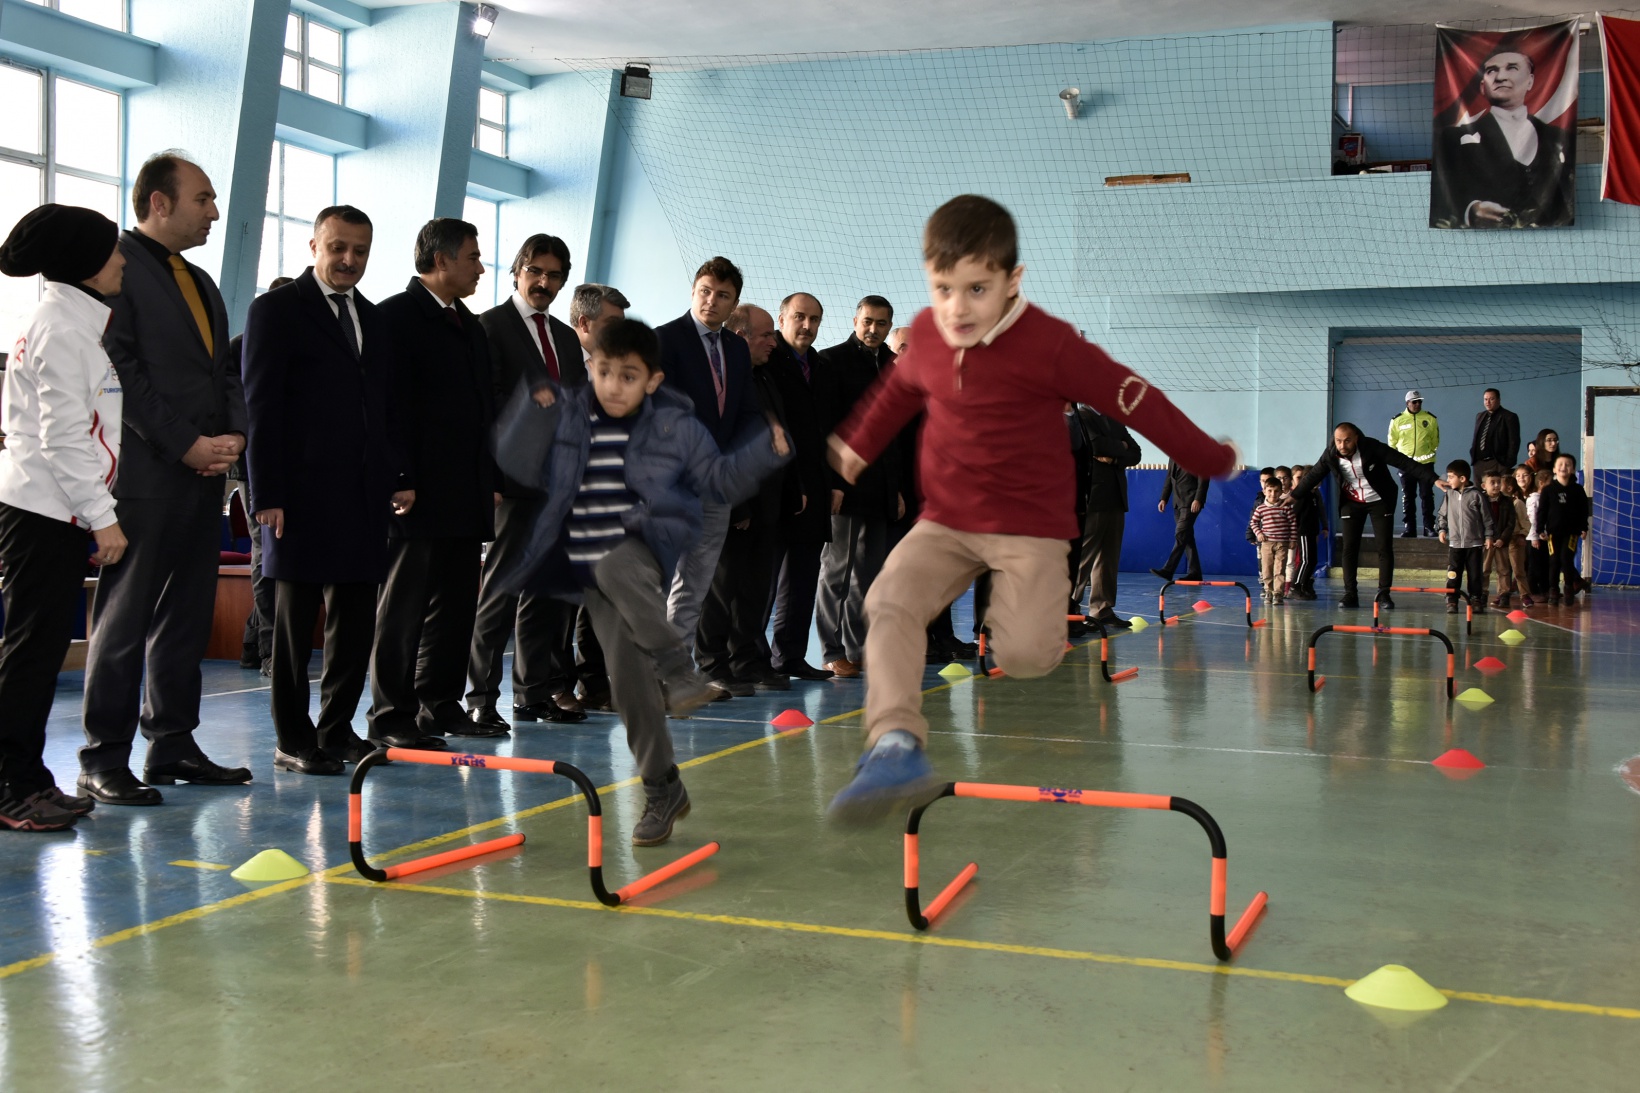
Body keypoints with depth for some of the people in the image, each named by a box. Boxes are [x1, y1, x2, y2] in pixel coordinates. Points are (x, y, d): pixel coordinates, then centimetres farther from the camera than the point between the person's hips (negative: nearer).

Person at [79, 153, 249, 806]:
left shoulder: (202, 284, 21)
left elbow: (224, 371, 21)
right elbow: (120, 368, -13)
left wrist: (234, 435, 1)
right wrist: (187, 445, -14)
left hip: (202, 478, 8)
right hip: (144, 476, -8)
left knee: (186, 619, 11)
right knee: (123, 622, -4)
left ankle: (173, 747, 19)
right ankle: (104, 762, 2)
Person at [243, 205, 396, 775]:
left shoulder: (373, 319, 18)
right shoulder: (276, 309, 0)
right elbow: (261, 406, -6)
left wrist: (398, 476, 10)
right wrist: (267, 494, -12)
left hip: (364, 496, 6)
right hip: (303, 493, -6)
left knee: (355, 621, 7)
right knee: (295, 621, 1)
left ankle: (337, 729, 18)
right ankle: (293, 740, 8)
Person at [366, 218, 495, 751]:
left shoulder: (471, 326, 20)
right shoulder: (397, 316, -5)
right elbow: (388, 403, -12)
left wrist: (491, 481, 17)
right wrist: (400, 481, -18)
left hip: (466, 496, 8)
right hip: (420, 495, -8)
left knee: (455, 604, 11)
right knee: (403, 606, -3)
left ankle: (440, 705, 20)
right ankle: (392, 717, 2)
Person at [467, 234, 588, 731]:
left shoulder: (566, 338, 20)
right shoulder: (491, 326, -2)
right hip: (516, 478, -7)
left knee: (544, 591, 10)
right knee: (501, 589, -7)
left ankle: (535, 692, 18)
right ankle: (480, 698, -2)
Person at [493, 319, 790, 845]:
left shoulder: (676, 426, -1)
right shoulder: (566, 416, 3)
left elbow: (719, 480, 5)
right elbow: (520, 466, 0)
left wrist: (768, 449, -9)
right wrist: (537, 406, -11)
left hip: (645, 548, -2)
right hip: (592, 572, 3)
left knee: (616, 568, -39)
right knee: (628, 682, -1)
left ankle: (678, 669, -28)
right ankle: (662, 791, 13)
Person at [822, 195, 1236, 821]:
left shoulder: (1049, 344, -16)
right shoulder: (927, 335, 1)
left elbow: (1136, 402, -9)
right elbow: (899, 390, 24)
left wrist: (1212, 460, -1)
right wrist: (857, 447, 38)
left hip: (1030, 528, -4)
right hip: (946, 522, 4)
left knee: (1024, 657, -21)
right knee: (887, 603, -22)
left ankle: (1020, 604, 15)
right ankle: (896, 746, -30)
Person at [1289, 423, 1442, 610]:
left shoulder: (1372, 448, -24)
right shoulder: (1330, 455, -15)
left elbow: (1405, 462, -24)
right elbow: (1313, 475, 1)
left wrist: (1433, 479, -28)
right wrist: (1295, 496, 4)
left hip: (1379, 501, -2)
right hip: (1351, 503, 2)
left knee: (1385, 547, -3)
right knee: (1349, 548, -4)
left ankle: (1384, 593, 4)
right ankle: (1350, 594, 0)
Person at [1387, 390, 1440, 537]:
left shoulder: (1431, 419, 1)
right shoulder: (1397, 420, 1)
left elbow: (1435, 439, 9)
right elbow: (1392, 442, 9)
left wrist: (1429, 453, 4)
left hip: (1425, 463, -1)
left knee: (1427, 496, 0)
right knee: (1407, 498, 4)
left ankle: (1429, 527, 5)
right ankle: (1409, 528, 9)